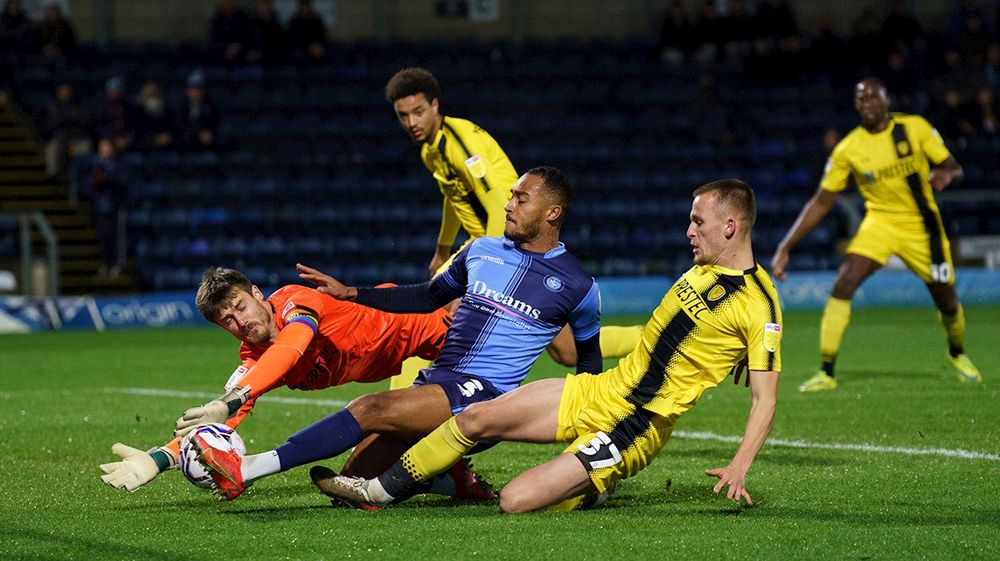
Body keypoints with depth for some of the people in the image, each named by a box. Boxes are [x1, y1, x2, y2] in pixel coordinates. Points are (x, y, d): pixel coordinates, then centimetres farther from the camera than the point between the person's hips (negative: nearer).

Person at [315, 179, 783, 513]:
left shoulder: (758, 304, -15)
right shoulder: (703, 268, 10)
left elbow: (764, 399, -15)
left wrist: (739, 467, -26)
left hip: (637, 429, -8)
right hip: (600, 391, 8)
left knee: (515, 500, -19)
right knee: (476, 418, -2)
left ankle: (588, 491, 11)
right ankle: (380, 489, 13)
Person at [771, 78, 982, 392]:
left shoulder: (916, 128, -9)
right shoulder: (848, 149, -8)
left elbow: (954, 169, -2)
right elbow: (821, 202, -5)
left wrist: (945, 175, -29)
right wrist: (785, 248, -10)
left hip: (922, 225, 0)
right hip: (880, 222, 0)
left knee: (947, 303, 7)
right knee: (843, 284, -22)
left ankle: (957, 354, 42)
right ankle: (826, 372, -16)